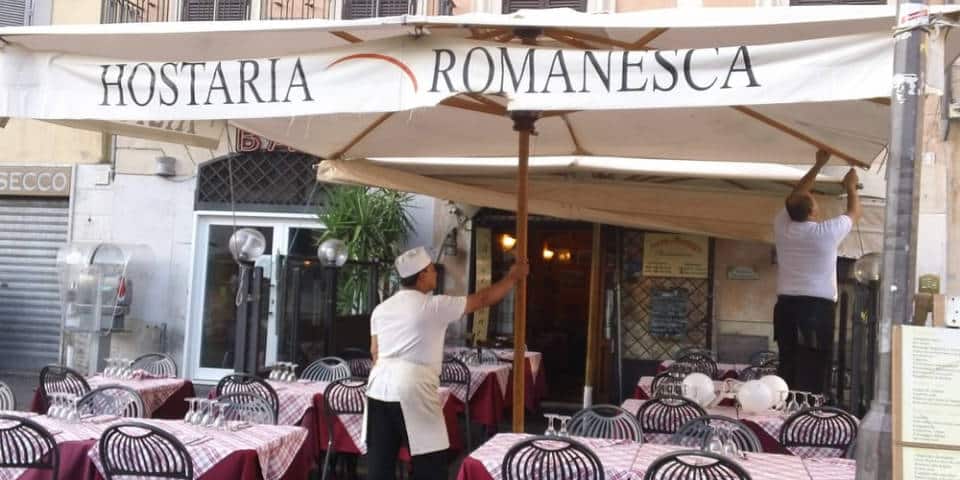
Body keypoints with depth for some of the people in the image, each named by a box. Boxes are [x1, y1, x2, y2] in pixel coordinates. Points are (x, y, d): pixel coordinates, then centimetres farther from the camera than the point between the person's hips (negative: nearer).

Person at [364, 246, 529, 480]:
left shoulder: (381, 309, 13)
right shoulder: (435, 306, -6)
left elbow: (375, 353, 17)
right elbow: (483, 299, 1)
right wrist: (513, 277, 14)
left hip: (379, 387, 7)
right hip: (412, 389, -7)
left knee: (381, 460, 10)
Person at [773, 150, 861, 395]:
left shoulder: (782, 227, 4)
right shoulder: (828, 232, -6)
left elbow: (794, 198, 22)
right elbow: (854, 213, 14)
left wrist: (818, 166, 28)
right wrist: (850, 187, 32)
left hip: (787, 305, 5)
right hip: (818, 307, -5)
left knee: (788, 367, 7)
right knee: (814, 372, -6)